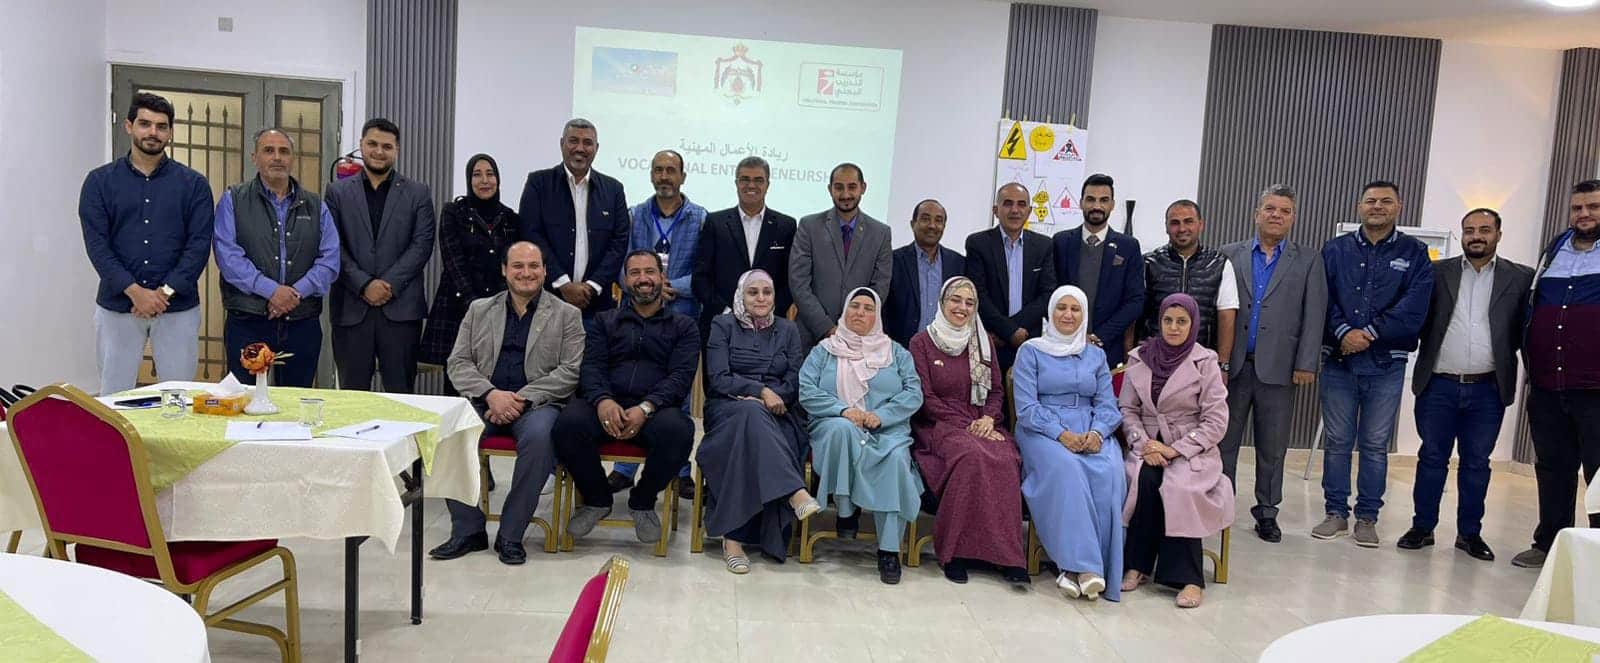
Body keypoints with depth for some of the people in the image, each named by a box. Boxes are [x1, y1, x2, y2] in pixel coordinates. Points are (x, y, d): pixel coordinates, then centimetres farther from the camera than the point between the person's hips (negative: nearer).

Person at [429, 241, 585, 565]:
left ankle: (511, 535, -21)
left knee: (539, 435, -36)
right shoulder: (479, 310, 17)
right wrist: (491, 394, -10)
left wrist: (522, 398, -13)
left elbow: (570, 371, -1)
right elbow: (458, 363, 9)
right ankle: (468, 529, -13)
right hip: (485, 400, 3)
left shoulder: (567, 315, 10)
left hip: (537, 403, -2)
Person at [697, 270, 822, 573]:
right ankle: (795, 493, -52)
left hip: (777, 415, 2)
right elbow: (719, 379, -3)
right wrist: (761, 391, -17)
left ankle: (734, 535, -37)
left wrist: (753, 399, -10)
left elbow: (794, 383, 7)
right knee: (752, 414, -39)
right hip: (729, 411, -2)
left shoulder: (787, 329, 16)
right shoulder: (723, 325, 10)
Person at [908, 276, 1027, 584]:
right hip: (940, 425, -3)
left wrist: (988, 418, -6)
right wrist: (966, 425, -11)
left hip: (982, 423, 4)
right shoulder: (922, 342, 5)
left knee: (1006, 458, -30)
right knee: (972, 456, -36)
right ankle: (956, 550, -26)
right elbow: (926, 398, -2)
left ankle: (1006, 552, -25)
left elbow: (997, 390, 15)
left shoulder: (983, 341, 17)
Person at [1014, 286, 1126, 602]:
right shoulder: (1031, 351, 7)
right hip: (1042, 432, -3)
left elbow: (1107, 404, 11)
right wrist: (1061, 434, -18)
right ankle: (1083, 563, -33)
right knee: (1065, 468, -36)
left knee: (1110, 473, -30)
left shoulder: (1096, 355, 20)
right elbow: (1026, 406, -3)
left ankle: (1076, 568, -27)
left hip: (1091, 433, 3)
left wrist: (1098, 432, -12)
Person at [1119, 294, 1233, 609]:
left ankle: (1188, 577, -23)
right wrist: (1143, 442, -10)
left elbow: (1216, 422, -5)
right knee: (1144, 481, -31)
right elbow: (1127, 409, 9)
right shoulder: (1139, 358, 8)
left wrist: (1175, 450, -14)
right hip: (1148, 445, 2)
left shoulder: (1205, 362, -1)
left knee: (1180, 488, -32)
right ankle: (1138, 565, -18)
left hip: (1192, 450, -2)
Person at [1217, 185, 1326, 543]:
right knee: (1224, 440, 6)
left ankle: (1266, 511, 18)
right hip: (1232, 365, 0)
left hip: (1277, 367, 0)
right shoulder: (1231, 255, 7)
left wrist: (1306, 364, -6)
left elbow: (1314, 315, 1)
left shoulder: (1309, 261, 7)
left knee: (1272, 447, 7)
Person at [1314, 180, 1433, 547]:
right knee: (1337, 441, 6)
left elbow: (1413, 308, -8)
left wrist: (1369, 332, -15)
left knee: (1375, 444, 5)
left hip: (1386, 364, -1)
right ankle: (1336, 512, 16)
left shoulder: (1414, 253, 4)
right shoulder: (1335, 249, 8)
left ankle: (1367, 517, 15)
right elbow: (1323, 298, -2)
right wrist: (1343, 332, -17)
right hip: (1338, 360, 1)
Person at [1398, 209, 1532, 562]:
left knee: (1476, 464, 10)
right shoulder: (1437, 272, 3)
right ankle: (1422, 527, 17)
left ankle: (1470, 533, 21)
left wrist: (1502, 353, -7)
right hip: (1438, 386, 0)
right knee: (1431, 459, 7)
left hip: (1487, 390, 0)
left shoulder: (1520, 278, 3)